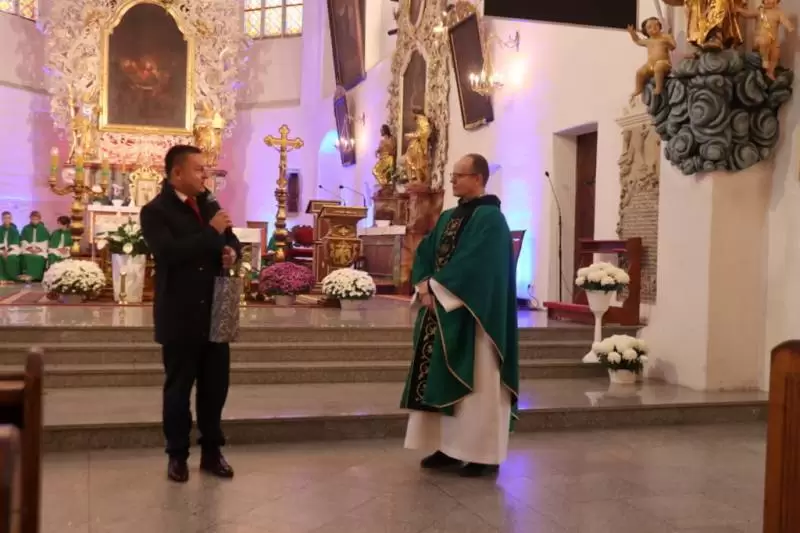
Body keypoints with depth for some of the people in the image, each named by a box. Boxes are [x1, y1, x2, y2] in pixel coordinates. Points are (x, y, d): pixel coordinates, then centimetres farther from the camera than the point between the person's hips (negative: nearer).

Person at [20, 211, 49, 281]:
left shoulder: (44, 229, 10)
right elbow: (24, 241, 9)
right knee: (26, 257, -25)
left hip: (40, 250, -1)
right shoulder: (26, 229, 14)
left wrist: (39, 248, -10)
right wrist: (29, 248, -7)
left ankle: (38, 277, -22)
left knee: (40, 258, -26)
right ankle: (27, 275, -27)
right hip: (28, 250, 1)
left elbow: (45, 242, 5)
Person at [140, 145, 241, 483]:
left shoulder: (211, 206, 11)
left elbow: (232, 243, 18)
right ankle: (177, 456, 20)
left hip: (214, 313, 6)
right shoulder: (155, 211, -9)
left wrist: (232, 252, -6)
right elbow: (168, 253, -24)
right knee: (178, 389, 7)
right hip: (179, 316, -6)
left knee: (215, 386, 12)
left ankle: (212, 452, 25)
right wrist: (211, 232, -22)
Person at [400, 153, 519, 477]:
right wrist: (424, 286, -7)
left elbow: (472, 264, -21)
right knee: (443, 381, 10)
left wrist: (434, 287, -16)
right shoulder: (448, 217, 16)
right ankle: (450, 448, 19)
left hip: (472, 315, -9)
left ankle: (484, 454, 7)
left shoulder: (490, 218, -11)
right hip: (442, 310, 9)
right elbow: (425, 252, 10)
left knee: (476, 384, -3)